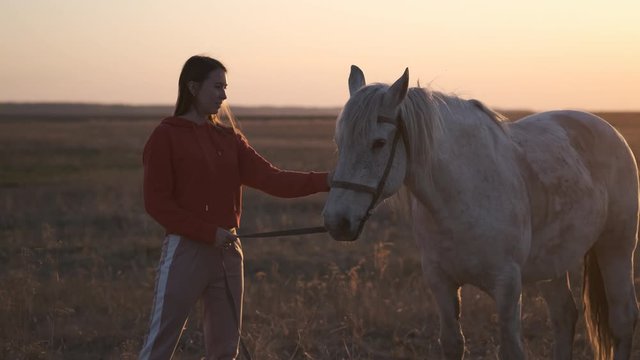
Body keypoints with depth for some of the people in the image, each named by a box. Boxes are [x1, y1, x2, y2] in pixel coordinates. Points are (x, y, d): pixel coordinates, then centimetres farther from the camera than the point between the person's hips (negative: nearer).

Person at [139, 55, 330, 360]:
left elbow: (270, 179, 1)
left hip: (228, 251, 6)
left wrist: (325, 181, -11)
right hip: (185, 251, -6)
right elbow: (157, 203, -11)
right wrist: (209, 233, -17)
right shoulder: (166, 136, -6)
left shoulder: (229, 137, 11)